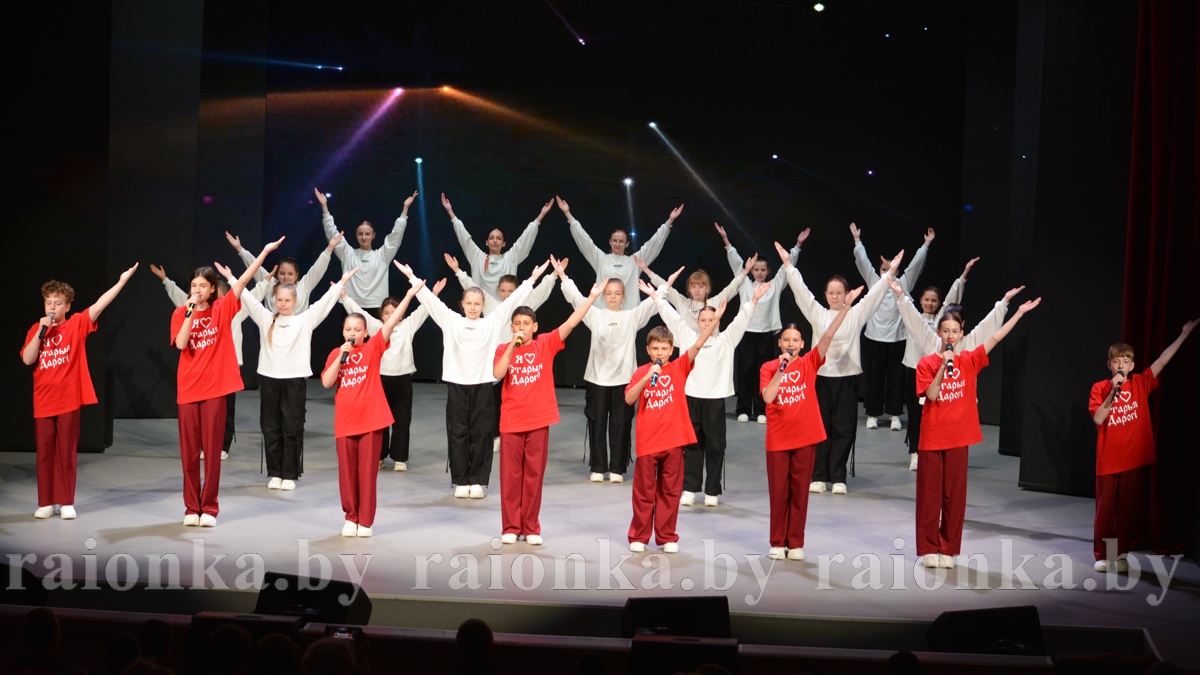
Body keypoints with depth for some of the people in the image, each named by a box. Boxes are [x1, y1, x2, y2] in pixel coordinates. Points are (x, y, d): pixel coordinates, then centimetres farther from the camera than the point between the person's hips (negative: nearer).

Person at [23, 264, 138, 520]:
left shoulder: (76, 325, -1)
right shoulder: (35, 330, 6)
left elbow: (99, 305, -12)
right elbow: (27, 359, -5)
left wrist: (121, 281, -21)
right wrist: (41, 332, -13)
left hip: (69, 400, -2)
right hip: (43, 402, 2)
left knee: (67, 452, 3)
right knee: (45, 452, 7)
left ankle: (66, 502, 10)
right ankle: (46, 502, 14)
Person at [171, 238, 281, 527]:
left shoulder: (222, 309, 1)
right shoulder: (181, 313, 3)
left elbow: (244, 280, -6)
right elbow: (180, 344, -12)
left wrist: (265, 252, -13)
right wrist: (191, 313, -16)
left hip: (215, 387, -1)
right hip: (188, 389, 1)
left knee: (212, 449, 3)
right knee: (189, 451, 6)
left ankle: (209, 507, 10)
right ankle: (191, 507, 14)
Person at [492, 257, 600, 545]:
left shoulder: (546, 344, 2)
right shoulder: (503, 349, 3)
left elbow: (571, 322, -6)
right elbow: (498, 374, -15)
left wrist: (591, 297, -12)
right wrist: (513, 345, -19)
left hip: (539, 420, 0)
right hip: (511, 421, 0)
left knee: (534, 474, 6)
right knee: (511, 475, 5)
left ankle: (531, 527, 14)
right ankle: (510, 527, 13)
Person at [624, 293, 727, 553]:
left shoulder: (679, 368, 1)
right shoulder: (641, 372, 0)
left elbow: (698, 345, -10)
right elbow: (629, 399, -12)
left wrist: (715, 320, -22)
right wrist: (647, 377, -23)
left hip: (674, 439, 1)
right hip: (647, 441, -1)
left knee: (670, 491, 9)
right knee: (644, 491, 7)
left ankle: (667, 537, 19)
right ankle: (638, 536, 17)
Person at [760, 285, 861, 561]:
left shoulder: (809, 363, 1)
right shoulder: (768, 368, -1)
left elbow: (828, 336, -10)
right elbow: (768, 397, -16)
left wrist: (846, 306, -19)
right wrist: (781, 369, -21)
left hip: (805, 437, 0)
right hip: (778, 438, 0)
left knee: (800, 490, 7)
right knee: (778, 491, 6)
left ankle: (796, 543, 14)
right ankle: (777, 543, 15)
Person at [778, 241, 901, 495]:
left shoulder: (856, 314, 6)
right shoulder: (817, 314, 7)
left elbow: (874, 294, 1)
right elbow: (800, 290, 3)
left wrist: (890, 271, -6)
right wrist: (788, 264, -2)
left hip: (846, 377, 0)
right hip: (821, 376, 0)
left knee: (843, 429, 2)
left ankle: (838, 477, 10)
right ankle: (818, 476, 10)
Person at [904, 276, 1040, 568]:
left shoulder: (969, 361, 3)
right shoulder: (927, 363, -2)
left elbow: (996, 337, -1)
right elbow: (931, 395, -13)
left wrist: (1020, 313, -5)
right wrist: (943, 366, -22)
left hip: (958, 437, 2)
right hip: (932, 437, -2)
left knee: (954, 494, 6)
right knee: (930, 493, 4)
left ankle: (949, 549, 14)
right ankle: (928, 549, 12)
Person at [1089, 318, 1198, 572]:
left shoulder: (1140, 383, 3)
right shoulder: (1099, 388, -2)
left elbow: (1163, 360, 0)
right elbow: (1098, 418, -13)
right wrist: (1113, 392, -21)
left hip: (1136, 460, 1)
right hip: (1108, 461, -1)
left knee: (1129, 510, 7)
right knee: (1105, 509, 5)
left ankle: (1121, 554, 18)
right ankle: (1102, 555, 15)